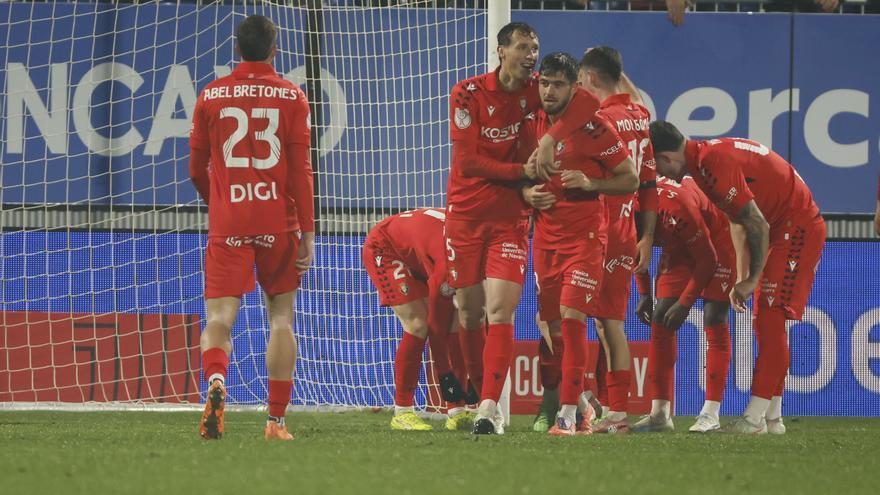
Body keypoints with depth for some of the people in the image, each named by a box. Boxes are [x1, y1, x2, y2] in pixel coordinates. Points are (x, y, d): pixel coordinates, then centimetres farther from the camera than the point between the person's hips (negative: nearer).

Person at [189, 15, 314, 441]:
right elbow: (301, 169, -3)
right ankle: (276, 420, 10)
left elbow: (197, 170, 12)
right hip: (278, 221, 0)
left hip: (227, 224, 0)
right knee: (281, 314, 12)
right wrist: (308, 231, 0)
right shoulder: (291, 97, 1)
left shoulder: (210, 96, 5)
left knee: (219, 317, -4)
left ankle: (215, 379, -36)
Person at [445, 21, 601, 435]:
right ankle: (480, 396, 23)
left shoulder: (533, 90, -1)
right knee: (469, 311, 5)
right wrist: (522, 171, -16)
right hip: (465, 214, 0)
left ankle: (490, 408, -19)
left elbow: (587, 102, -14)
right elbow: (467, 161, -11)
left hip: (510, 217, 0)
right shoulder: (468, 93, -7)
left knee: (500, 310, -14)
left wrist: (550, 139, -25)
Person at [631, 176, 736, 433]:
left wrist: (685, 303, -20)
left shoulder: (676, 209, -40)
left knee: (713, 320, -15)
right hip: (680, 245, 7)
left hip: (716, 241, -7)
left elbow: (707, 260, -25)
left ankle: (711, 414, -17)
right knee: (661, 322, -3)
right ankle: (660, 414, -1)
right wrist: (644, 294, 0)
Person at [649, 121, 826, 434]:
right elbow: (738, 222, 18)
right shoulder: (704, 157, 9)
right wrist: (742, 279, 15)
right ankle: (772, 418, 12)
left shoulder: (715, 164, -23)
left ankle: (754, 417, -17)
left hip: (798, 228, -10)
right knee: (766, 322, 10)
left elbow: (759, 225, -23)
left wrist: (752, 280, -13)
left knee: (771, 319, -14)